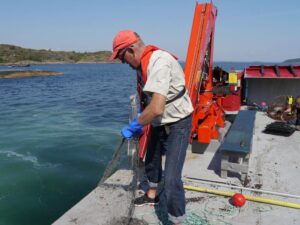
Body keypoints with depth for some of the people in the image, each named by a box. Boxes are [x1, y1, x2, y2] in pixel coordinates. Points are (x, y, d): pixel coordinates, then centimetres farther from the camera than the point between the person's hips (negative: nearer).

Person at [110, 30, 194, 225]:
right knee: (151, 160, 25)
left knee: (171, 178, -11)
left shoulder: (159, 62, -29)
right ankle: (152, 195, 50)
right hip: (159, 123, 10)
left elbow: (157, 108, -36)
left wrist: (132, 126, -22)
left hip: (177, 124, -10)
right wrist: (139, 124, 4)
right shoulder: (144, 64, 2)